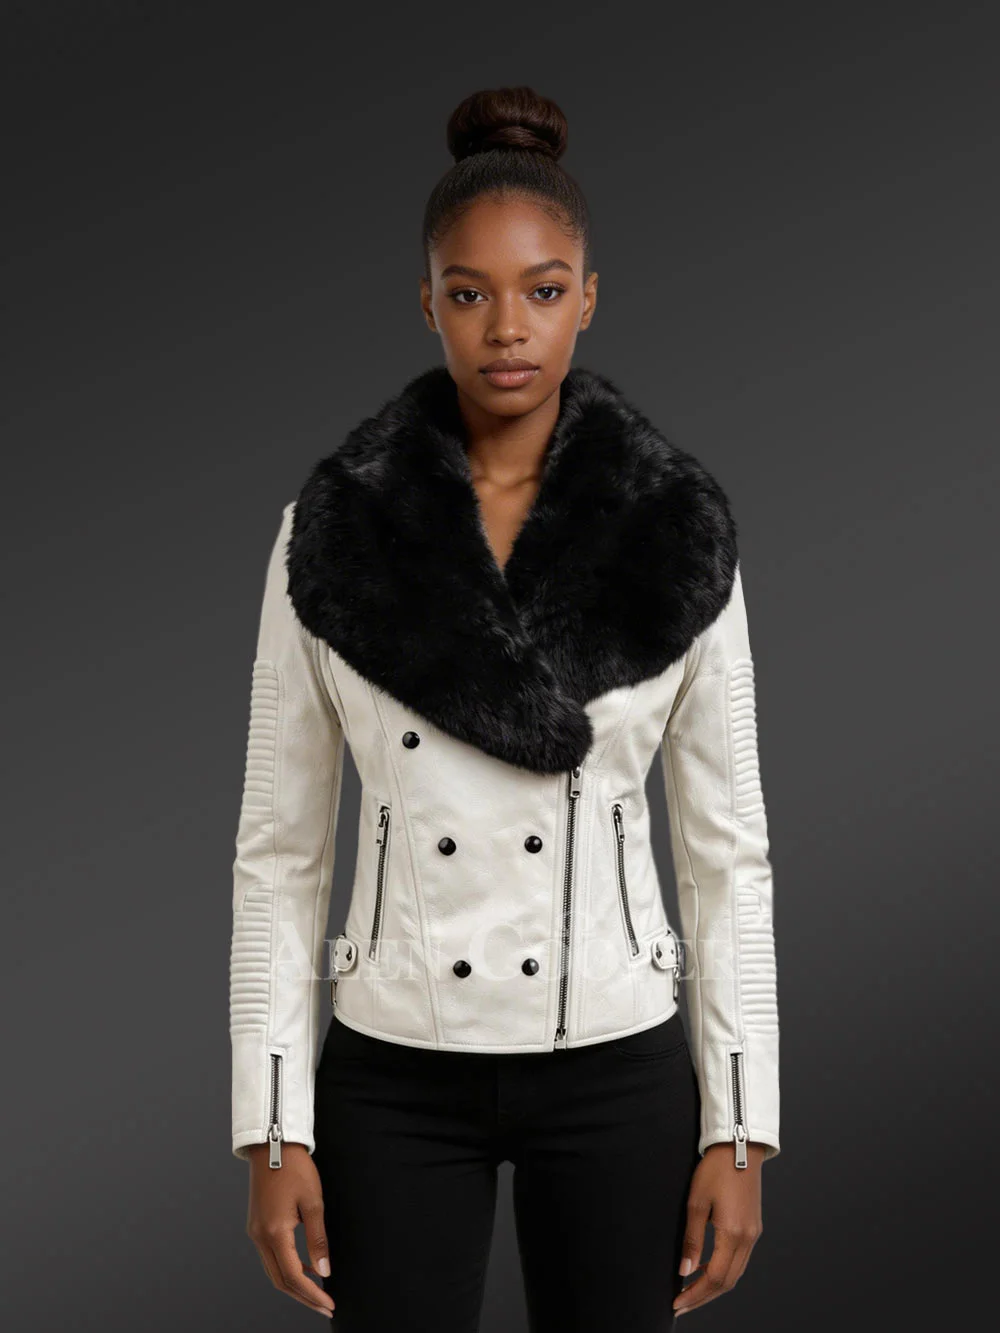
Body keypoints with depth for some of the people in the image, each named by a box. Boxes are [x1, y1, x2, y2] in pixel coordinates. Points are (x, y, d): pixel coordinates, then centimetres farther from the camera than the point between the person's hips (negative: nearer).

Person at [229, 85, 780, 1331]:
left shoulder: (680, 531, -4)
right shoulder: (329, 532, -5)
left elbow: (725, 845, -1)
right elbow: (279, 845, -1)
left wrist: (738, 1128, -3)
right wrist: (271, 1127, -4)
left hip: (615, 1067, 0)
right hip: (395, 1072, 0)